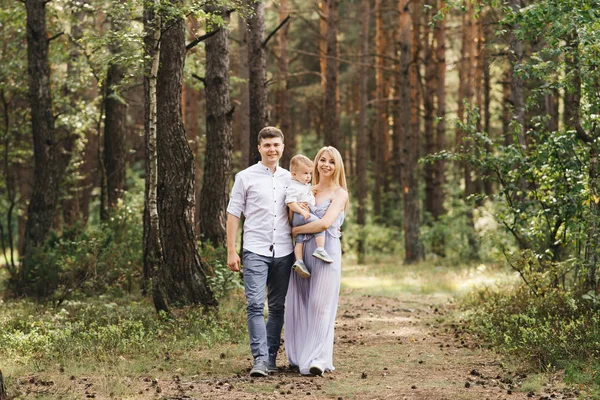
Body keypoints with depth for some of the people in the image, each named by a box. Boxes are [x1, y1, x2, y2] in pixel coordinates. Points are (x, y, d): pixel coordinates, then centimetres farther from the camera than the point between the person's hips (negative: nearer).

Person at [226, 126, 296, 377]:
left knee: (278, 307, 6)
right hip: (255, 251, -3)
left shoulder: (290, 179, 12)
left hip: (283, 252, 4)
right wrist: (231, 251, -4)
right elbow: (233, 214, 3)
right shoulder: (246, 177, 3)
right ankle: (260, 359, -14)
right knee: (255, 305, -13)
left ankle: (271, 357, 14)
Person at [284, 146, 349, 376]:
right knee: (299, 303, 4)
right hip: (302, 251, 5)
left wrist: (294, 230, -6)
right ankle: (299, 356, 12)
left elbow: (325, 223, -12)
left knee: (320, 304, -10)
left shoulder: (339, 194, 2)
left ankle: (317, 359, -12)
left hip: (326, 251, -5)